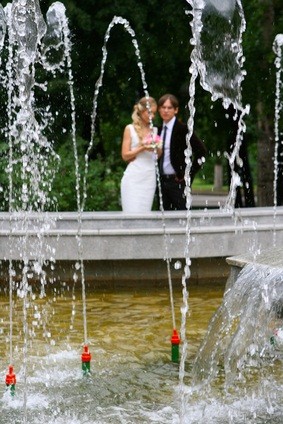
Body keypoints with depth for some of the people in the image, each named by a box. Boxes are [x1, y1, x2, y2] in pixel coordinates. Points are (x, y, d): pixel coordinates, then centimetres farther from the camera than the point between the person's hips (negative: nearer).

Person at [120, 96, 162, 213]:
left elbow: (159, 156, 17)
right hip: (133, 178, -4)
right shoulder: (130, 129, 3)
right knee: (133, 213, -9)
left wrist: (158, 148, -5)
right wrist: (142, 148, -14)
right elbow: (125, 155, -1)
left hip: (149, 178, 4)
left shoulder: (154, 130, 13)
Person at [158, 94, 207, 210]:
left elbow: (201, 151, -11)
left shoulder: (183, 129, -8)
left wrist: (190, 173, -11)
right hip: (162, 181, 6)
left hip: (178, 182, -6)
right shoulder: (159, 130, 12)